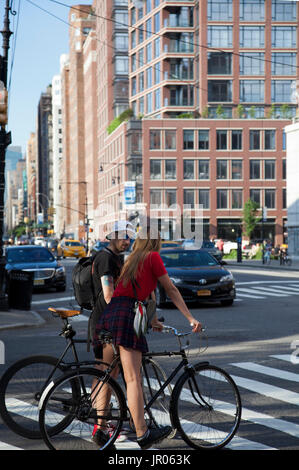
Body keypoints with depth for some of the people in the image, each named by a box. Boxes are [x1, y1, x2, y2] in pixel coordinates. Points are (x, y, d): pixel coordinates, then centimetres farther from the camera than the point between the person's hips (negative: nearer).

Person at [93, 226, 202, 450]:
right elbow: (171, 290, 3)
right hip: (126, 316, -8)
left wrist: (153, 321, 47)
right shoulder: (153, 257, 4)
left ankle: (101, 428, 25)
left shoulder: (133, 259, 26)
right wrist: (191, 318, 7)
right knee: (133, 378, -12)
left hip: (108, 314, 8)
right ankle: (142, 434, -14)